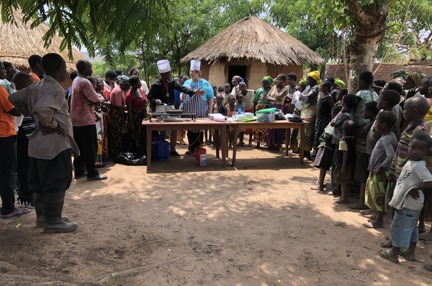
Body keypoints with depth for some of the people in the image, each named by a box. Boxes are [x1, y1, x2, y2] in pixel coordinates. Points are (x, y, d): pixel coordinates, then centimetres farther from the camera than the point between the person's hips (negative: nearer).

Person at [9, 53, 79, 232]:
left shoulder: (36, 87, 10)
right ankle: (53, 221, 8)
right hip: (56, 143, -9)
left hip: (40, 142, 9)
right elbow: (42, 108, -35)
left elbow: (14, 98, 17)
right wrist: (52, 123, -20)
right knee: (57, 183, 0)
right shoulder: (55, 89, -19)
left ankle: (42, 216, 28)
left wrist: (30, 113, 14)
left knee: (43, 182, 17)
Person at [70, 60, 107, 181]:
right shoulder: (85, 82, -18)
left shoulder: (76, 81, 12)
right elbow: (96, 100, -17)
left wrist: (90, 102, -3)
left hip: (76, 119, 9)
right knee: (90, 147, -2)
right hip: (86, 119, -9)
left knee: (80, 147, 14)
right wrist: (97, 101, 3)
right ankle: (92, 173, 3)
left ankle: (79, 171, 20)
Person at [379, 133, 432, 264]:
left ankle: (393, 253, 15)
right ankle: (410, 252, 35)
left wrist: (415, 189, -24)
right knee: (411, 227, 20)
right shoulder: (410, 162, 6)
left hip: (408, 204, -10)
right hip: (410, 203, 10)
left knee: (398, 228, 2)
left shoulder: (419, 166, -24)